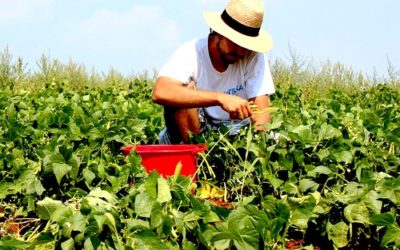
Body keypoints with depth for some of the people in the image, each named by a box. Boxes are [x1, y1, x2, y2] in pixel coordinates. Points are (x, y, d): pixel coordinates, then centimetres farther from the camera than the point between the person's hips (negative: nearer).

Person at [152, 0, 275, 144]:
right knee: (185, 89, -29)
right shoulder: (192, 53, -20)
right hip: (191, 132, -2)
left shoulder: (254, 57, -13)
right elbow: (160, 93, -39)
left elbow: (261, 108, -18)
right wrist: (220, 98, -47)